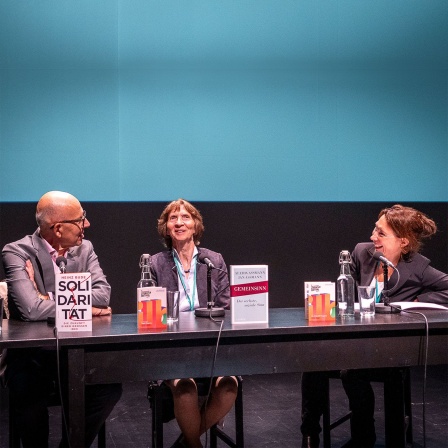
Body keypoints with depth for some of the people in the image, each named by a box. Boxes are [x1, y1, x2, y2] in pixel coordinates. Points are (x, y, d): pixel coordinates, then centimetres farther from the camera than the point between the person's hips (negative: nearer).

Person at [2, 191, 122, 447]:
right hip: (32, 355, -3)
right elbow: (31, 309, -24)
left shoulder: (84, 249, 6)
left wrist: (50, 298, -16)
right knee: (30, 397, -32)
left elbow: (103, 294, -8)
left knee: (110, 388, -21)